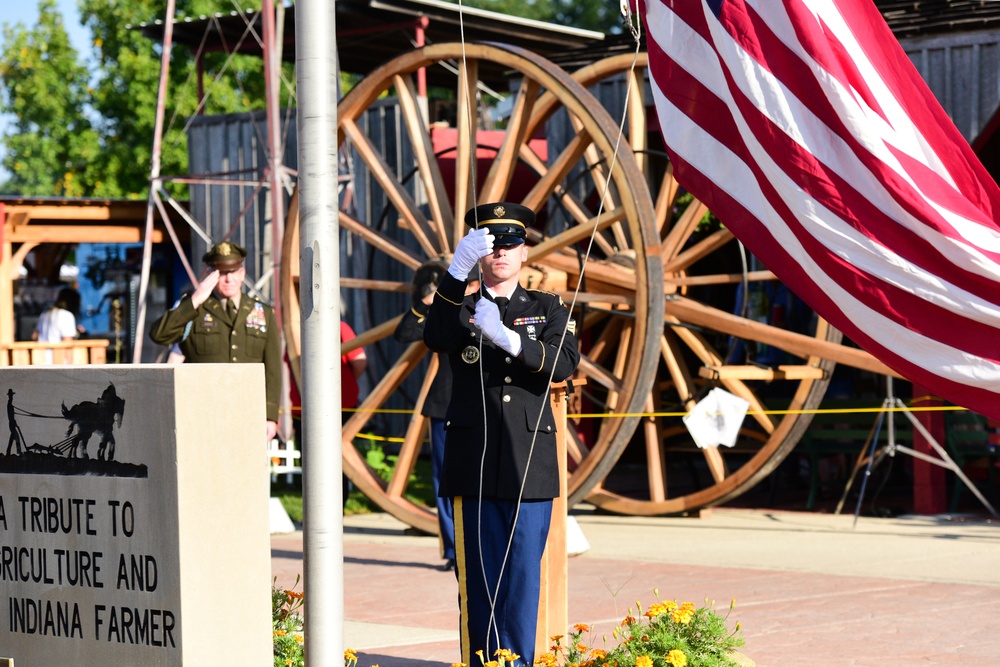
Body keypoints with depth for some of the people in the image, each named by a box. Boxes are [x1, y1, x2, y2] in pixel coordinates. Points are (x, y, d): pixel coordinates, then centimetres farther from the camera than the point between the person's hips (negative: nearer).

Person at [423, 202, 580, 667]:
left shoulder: (547, 309, 13)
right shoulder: (460, 307, 11)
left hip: (529, 465, 0)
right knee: (479, 576, 0)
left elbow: (565, 363, -6)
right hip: (474, 464, 0)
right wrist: (457, 272, -27)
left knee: (523, 575, -2)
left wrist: (508, 339, -22)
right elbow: (436, 339, -13)